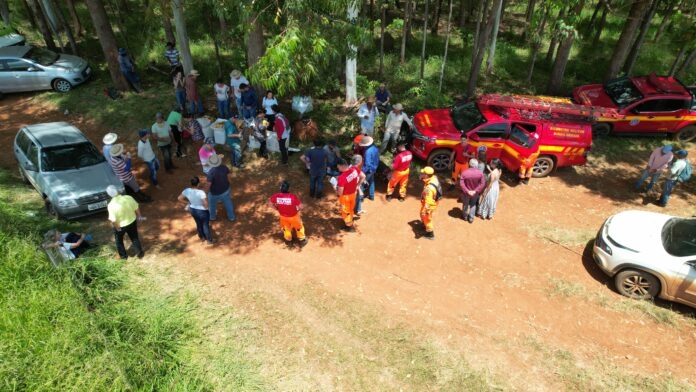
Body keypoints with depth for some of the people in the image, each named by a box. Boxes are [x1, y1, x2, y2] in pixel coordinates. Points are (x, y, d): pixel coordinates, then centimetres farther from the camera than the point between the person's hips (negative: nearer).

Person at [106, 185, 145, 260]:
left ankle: (123, 255, 44)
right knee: (135, 238, 25)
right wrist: (139, 216, 10)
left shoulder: (111, 205, -30)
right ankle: (140, 253, 39)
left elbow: (113, 220, -24)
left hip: (120, 226, -2)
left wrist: (117, 227, -5)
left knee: (119, 240, 26)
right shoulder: (128, 198, -22)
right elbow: (137, 208, -8)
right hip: (132, 221, 2)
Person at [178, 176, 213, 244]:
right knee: (206, 225, 18)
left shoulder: (187, 191, -16)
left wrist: (188, 202, 7)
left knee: (198, 224, 29)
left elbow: (179, 198, -3)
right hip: (202, 211, -5)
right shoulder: (201, 192, -33)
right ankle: (209, 240, 37)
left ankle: (202, 237, 52)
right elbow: (206, 204, -34)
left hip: (193, 210, 5)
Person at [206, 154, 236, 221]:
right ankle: (232, 217, 43)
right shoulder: (224, 167, -19)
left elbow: (208, 184, -26)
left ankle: (212, 216, 50)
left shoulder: (211, 172, -34)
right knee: (228, 204, 25)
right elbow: (230, 176, -4)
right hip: (225, 190, 3)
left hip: (215, 193, -3)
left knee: (212, 204, 27)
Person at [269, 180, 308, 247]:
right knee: (299, 227, 28)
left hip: (283, 216, 3)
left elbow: (272, 203, -6)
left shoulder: (276, 196, -27)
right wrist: (298, 210, -2)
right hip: (293, 216, -3)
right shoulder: (293, 197, -37)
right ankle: (302, 241, 50)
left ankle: (288, 241, 57)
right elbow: (300, 206, -24)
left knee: (286, 228, 33)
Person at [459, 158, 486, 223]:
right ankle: (471, 218, 35)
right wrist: (475, 191, -17)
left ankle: (465, 216, 44)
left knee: (465, 204, 23)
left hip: (466, 192, -1)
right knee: (473, 204, 25)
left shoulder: (464, 172, -23)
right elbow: (482, 183, -17)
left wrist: (467, 191, -19)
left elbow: (461, 184, -24)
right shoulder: (480, 173, -19)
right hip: (475, 193, 1)